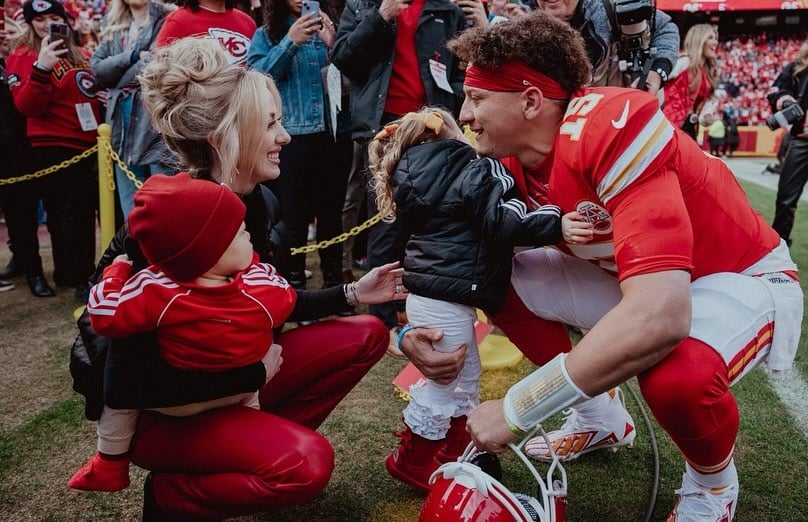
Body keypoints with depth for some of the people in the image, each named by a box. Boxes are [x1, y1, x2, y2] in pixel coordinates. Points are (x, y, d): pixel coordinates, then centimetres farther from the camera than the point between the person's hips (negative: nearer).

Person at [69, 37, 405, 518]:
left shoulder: (260, 203, -5)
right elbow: (131, 385, -27)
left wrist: (351, 293, 0)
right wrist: (254, 373, -20)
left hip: (222, 372, 8)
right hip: (153, 410, -8)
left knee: (366, 335, 1)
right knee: (307, 463, -29)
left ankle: (265, 441, 9)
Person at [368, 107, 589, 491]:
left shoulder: (412, 179, 12)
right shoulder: (477, 172, -10)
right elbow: (504, 223, -23)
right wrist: (556, 225, -29)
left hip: (426, 293, 8)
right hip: (448, 299, -8)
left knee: (465, 374, 23)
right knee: (445, 383, 8)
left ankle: (452, 444, 38)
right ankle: (411, 459, 22)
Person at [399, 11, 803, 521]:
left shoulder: (615, 126, -34)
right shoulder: (512, 160, -11)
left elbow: (660, 317, -42)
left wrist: (517, 408, -34)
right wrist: (421, 325, -23)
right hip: (637, 278, 7)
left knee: (677, 375, -37)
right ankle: (602, 418, 15)